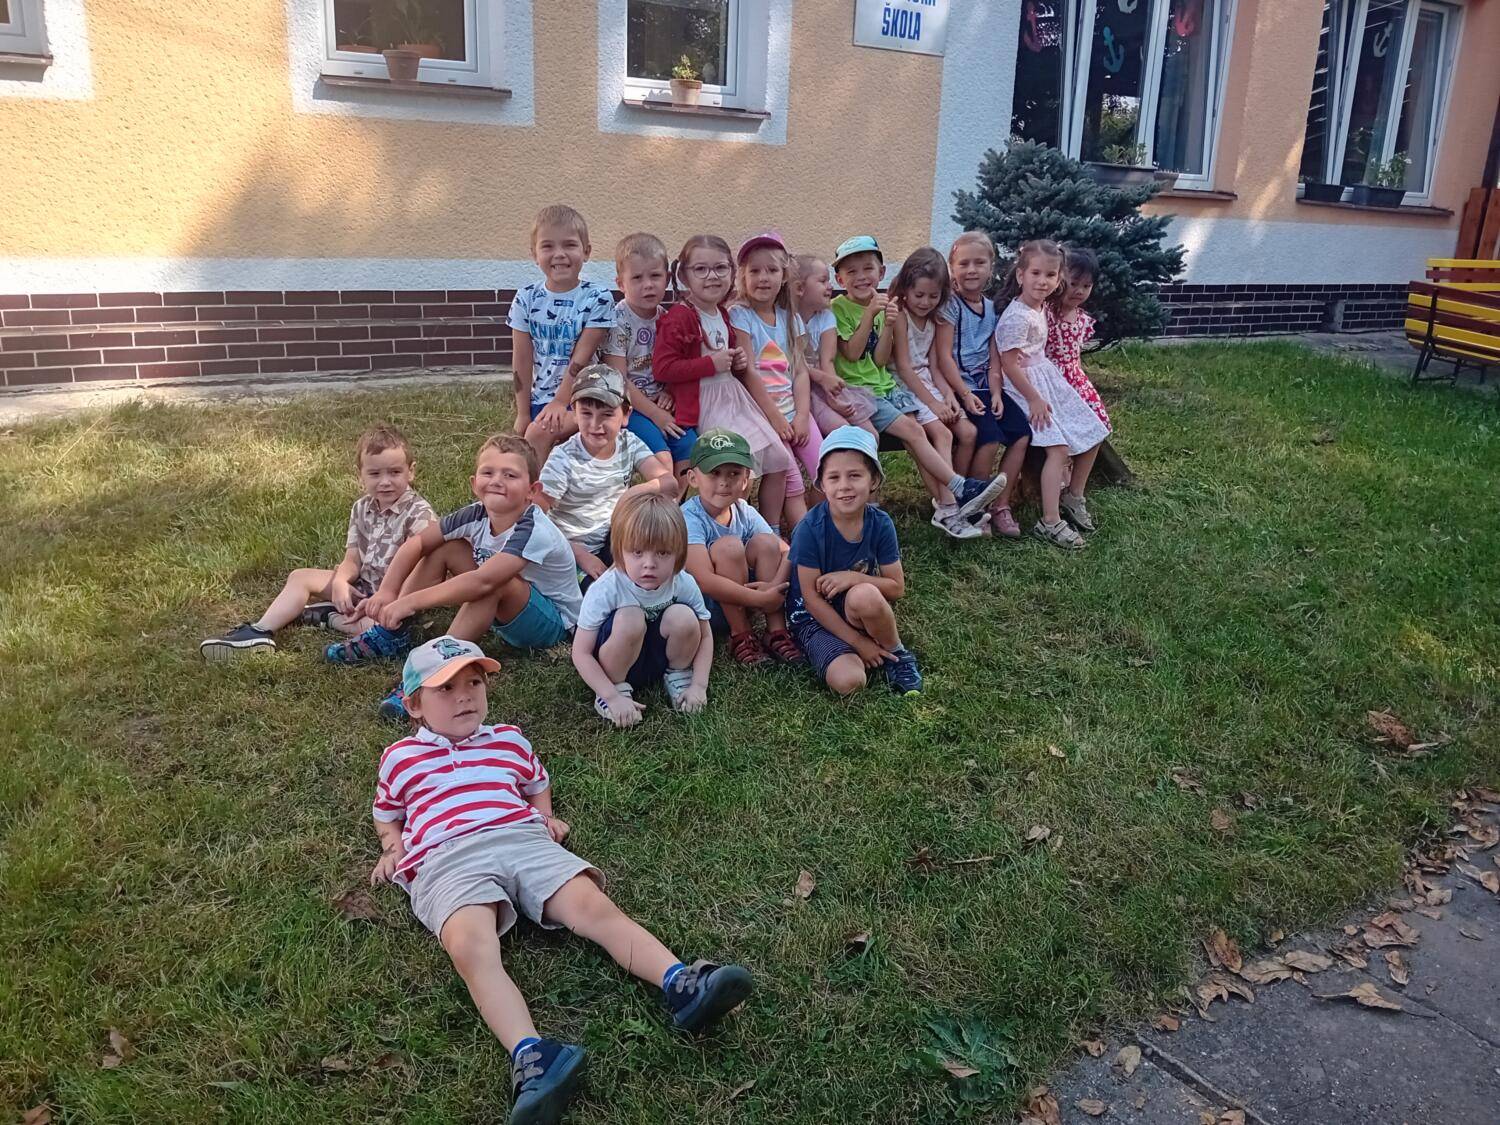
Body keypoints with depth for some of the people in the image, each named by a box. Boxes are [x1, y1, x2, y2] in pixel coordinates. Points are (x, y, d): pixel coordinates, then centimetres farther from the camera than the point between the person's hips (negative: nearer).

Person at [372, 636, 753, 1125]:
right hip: (447, 861, -3)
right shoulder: (400, 757, 23)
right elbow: (386, 814, 36)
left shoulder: (509, 740, 28)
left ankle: (681, 984, -38)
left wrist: (546, 816, 21)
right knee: (471, 947, -35)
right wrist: (392, 848, 15)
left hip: (524, 841, 3)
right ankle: (529, 1055, -54)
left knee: (595, 905, -24)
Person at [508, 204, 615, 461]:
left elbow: (581, 358, -12)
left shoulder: (596, 299, -7)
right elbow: (522, 359, 2)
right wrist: (523, 412, 0)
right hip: (539, 399, 3)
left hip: (580, 398, -3)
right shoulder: (526, 298, 1)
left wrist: (559, 403, -16)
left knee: (538, 433, -26)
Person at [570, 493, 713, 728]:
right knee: (630, 619, -34)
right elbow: (581, 653, -21)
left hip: (661, 658, 3)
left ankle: (678, 675, 1)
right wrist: (613, 697, -27)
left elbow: (705, 636, -4)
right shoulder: (605, 591, -26)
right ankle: (617, 687, -10)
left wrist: (699, 685, -15)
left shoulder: (684, 584, -17)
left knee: (684, 618, -27)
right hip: (617, 664, -3)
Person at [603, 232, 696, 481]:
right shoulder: (618, 321, -11)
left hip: (662, 405, 6)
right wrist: (655, 414, -14)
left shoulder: (665, 317, 7)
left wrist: (669, 391, -6)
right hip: (629, 408, -6)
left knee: (691, 451, -13)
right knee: (662, 458, -24)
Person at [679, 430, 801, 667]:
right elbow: (703, 580, -33)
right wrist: (760, 599, -32)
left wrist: (775, 586, -26)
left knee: (765, 541, -14)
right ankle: (741, 637, -18)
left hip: (740, 596, 6)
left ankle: (776, 632, -14)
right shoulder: (689, 518, -22)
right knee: (728, 546, -27)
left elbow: (787, 552, -4)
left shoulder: (745, 512, -1)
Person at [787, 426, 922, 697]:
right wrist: (857, 641, -16)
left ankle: (896, 654, -7)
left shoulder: (880, 524, -10)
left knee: (864, 595, -35)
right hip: (815, 618, -3)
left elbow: (897, 587, -6)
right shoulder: (810, 529, -20)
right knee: (847, 681, -30)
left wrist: (854, 578, -24)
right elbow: (812, 598, -16)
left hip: (859, 613, 3)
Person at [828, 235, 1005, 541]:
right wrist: (869, 314, -18)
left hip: (885, 386, 5)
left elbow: (880, 361, 4)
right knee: (912, 430, -20)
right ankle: (960, 488, -17)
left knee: (914, 442, -14)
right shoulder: (838, 308, -4)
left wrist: (887, 324, -11)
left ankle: (946, 506, -18)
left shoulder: (881, 305, 12)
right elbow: (851, 353, -14)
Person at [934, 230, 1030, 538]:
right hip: (957, 386, -6)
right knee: (990, 437, -23)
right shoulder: (950, 304, -6)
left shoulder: (992, 307, 13)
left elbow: (994, 357, 10)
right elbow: (944, 355, -12)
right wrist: (965, 394, -18)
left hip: (984, 387, 7)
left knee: (1022, 433, -10)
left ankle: (1001, 505, 0)